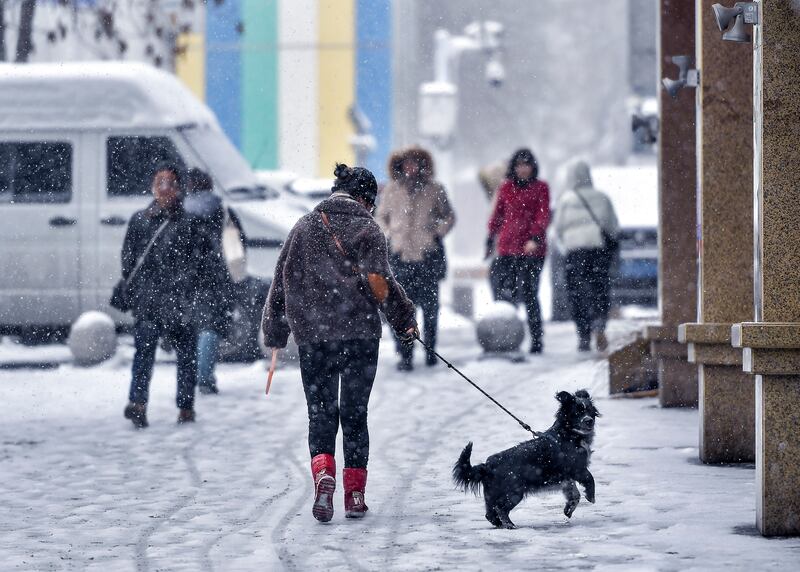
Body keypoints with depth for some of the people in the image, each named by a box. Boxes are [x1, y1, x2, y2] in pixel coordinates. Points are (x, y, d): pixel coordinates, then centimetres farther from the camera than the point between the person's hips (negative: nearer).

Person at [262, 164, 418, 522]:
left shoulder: (304, 228, 8)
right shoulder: (367, 230, -2)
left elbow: (282, 283, 10)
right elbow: (377, 283, -12)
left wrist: (275, 333, 18)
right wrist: (404, 320, 1)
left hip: (311, 335, 2)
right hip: (359, 333, -2)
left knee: (321, 413, 7)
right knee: (354, 413, 9)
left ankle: (322, 474, -18)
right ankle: (355, 493, 11)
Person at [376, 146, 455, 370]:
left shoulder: (434, 190, 4)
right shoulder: (391, 191, 6)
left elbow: (449, 216, 16)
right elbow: (380, 217, 19)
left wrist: (437, 233, 3)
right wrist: (388, 235, 5)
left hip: (428, 254, 0)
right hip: (400, 254, 0)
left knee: (430, 305, 6)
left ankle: (430, 350, 22)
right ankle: (405, 355, -3)